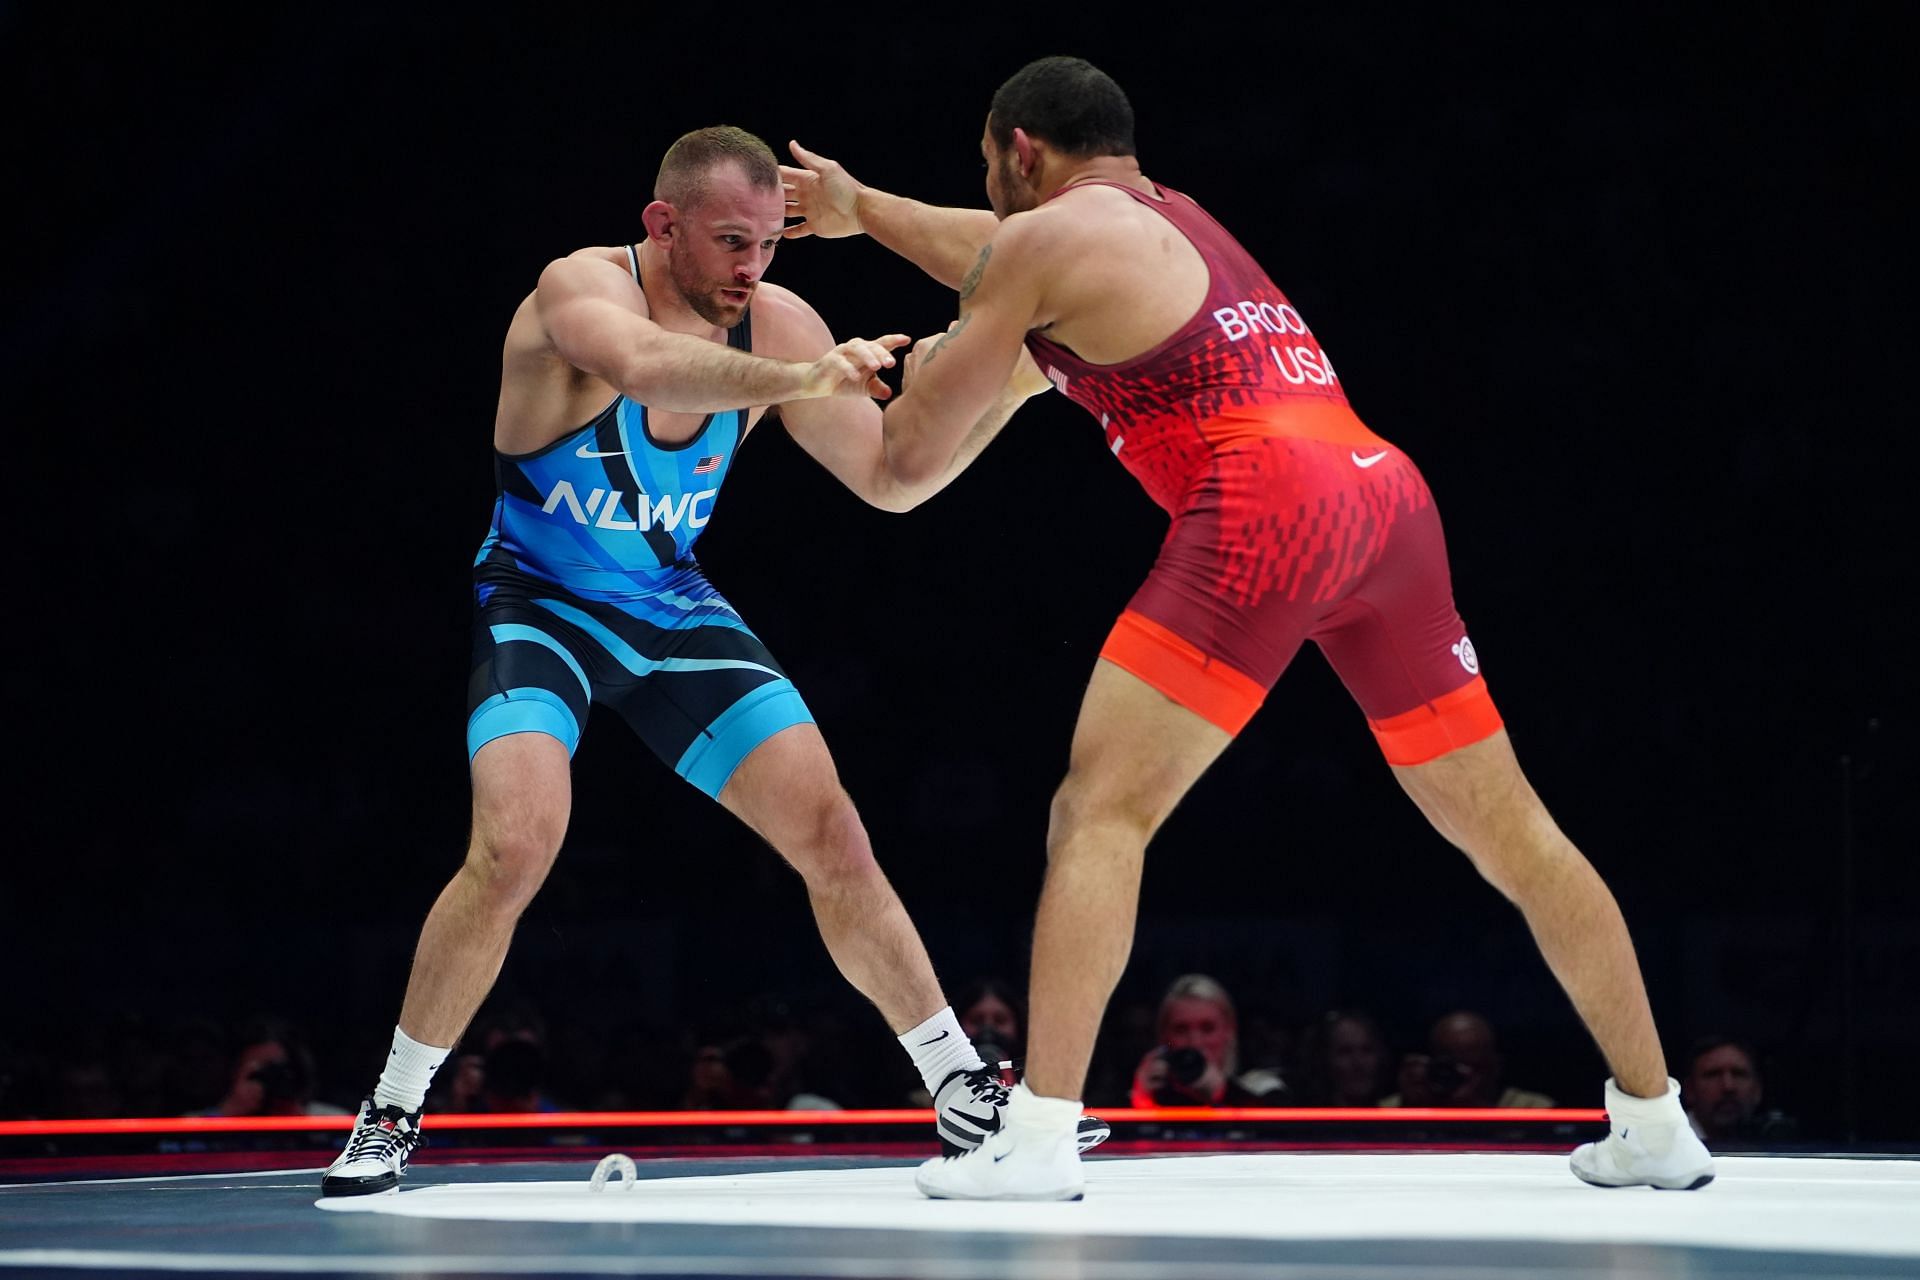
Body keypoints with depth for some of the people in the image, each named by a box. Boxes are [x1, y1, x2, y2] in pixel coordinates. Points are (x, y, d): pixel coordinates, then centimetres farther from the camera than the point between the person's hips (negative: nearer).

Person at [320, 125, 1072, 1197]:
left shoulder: (775, 323, -9)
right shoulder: (582, 289, -25)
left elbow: (891, 480, -1)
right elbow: (646, 367, -50)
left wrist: (991, 395, -18)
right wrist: (797, 380, -65)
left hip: (672, 607, 5)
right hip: (541, 603, -5)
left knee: (831, 835, -2)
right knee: (516, 848, -25)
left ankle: (963, 1089, 11)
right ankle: (393, 1114, -7)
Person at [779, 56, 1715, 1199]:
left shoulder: (1043, 241, 9)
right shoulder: (1174, 218, 31)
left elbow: (917, 456, 13)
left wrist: (930, 366, 33)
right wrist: (866, 211, 58)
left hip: (1267, 506, -7)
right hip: (1388, 493, 7)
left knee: (1101, 813, -5)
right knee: (1508, 828, 13)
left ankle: (1040, 1138, -16)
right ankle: (1653, 1121, 18)